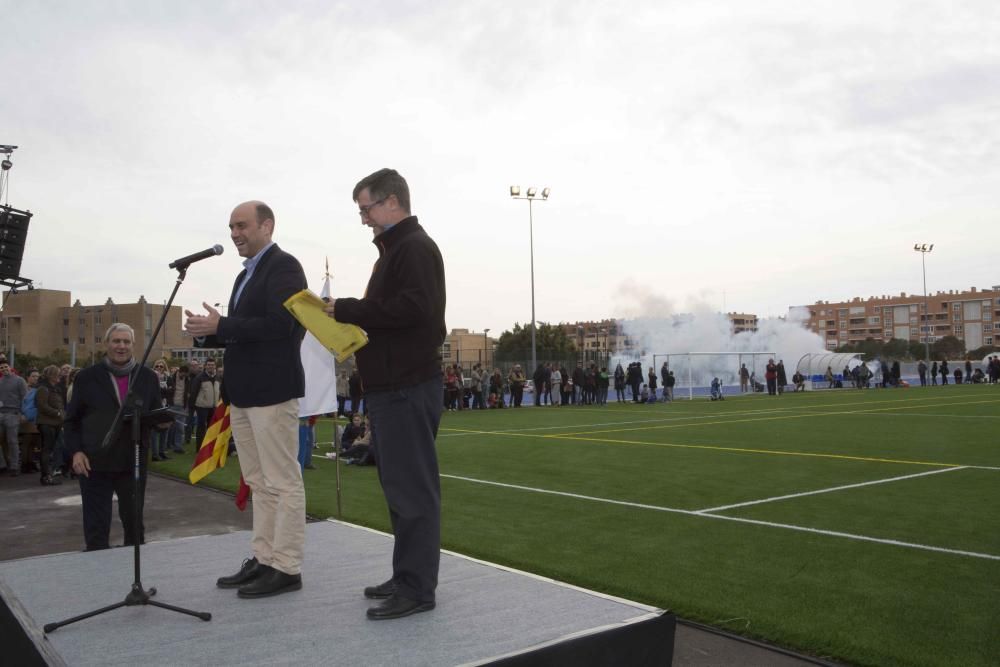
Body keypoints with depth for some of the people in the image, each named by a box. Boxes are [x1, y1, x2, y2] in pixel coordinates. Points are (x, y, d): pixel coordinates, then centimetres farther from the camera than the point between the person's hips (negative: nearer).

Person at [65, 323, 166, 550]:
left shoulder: (148, 377, 6)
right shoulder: (87, 377, 2)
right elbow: (72, 419, 5)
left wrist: (162, 421, -11)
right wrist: (76, 451, -8)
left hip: (134, 461, 2)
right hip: (95, 461, -1)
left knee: (134, 522, 11)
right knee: (96, 526, 3)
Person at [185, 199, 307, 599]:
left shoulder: (284, 266, -8)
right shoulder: (246, 275, 20)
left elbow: (278, 323, -20)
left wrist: (220, 325, -18)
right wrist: (207, 333, 4)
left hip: (272, 389, -10)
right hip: (243, 392, 10)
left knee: (283, 482, -4)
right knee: (260, 484, 13)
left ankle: (286, 568, 2)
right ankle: (263, 560, 21)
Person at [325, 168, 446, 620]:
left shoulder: (415, 247, -10)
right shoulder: (396, 248, 22)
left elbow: (413, 308, -22)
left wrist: (346, 310, -16)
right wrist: (349, 318, 8)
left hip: (407, 387, -11)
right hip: (391, 385, 11)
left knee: (411, 486, -7)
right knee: (400, 484, 14)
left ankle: (418, 588, 0)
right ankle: (407, 576, 23)